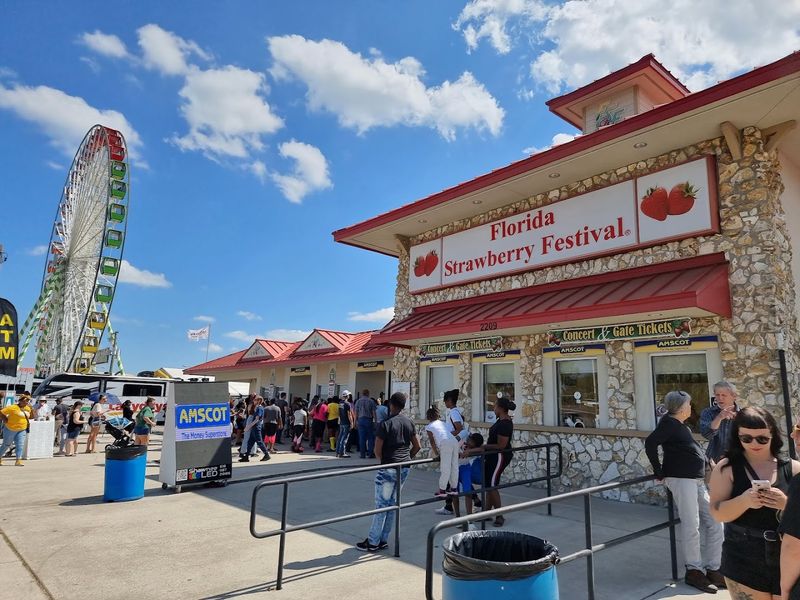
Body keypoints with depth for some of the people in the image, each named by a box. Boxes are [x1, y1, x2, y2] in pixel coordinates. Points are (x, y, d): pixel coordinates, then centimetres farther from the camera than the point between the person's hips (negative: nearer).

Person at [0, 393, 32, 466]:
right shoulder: (13, 407, -16)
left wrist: (32, 409, -3)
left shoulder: (27, 408, 4)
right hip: (10, 429, -5)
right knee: (6, 444, 11)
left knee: (20, 445, -3)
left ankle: (18, 460, -3)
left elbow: (32, 417, 13)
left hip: (22, 430, 5)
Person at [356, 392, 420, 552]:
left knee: (382, 504, 2)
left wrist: (383, 461, 5)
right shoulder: (409, 423, 5)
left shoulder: (386, 424, -13)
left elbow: (377, 450, -13)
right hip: (404, 468, 6)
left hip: (388, 468, -6)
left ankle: (373, 543, 10)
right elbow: (417, 446, 11)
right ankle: (383, 540, 20)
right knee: (392, 504, 13)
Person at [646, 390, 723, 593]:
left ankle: (712, 569, 18)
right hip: (681, 479, -10)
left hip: (696, 480, 10)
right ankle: (693, 571, 7)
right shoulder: (670, 424, -12)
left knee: (714, 523, 9)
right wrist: (659, 473, -17)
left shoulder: (681, 426, 17)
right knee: (691, 525, -6)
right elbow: (650, 443, -24)